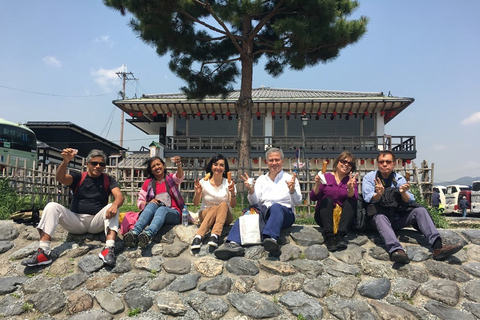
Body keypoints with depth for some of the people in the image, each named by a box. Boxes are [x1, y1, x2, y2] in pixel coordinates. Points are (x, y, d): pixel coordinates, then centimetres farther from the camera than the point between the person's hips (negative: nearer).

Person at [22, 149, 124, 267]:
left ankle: (109, 248, -45)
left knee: (112, 207, -27)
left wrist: (115, 205, -37)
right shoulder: (79, 177, 8)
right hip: (76, 221, 2)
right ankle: (43, 252, -30)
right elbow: (60, 178, -12)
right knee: (52, 206, -18)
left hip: (96, 223, -1)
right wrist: (65, 161, -32)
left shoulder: (108, 180, 5)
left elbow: (119, 196, -13)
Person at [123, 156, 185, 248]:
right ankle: (134, 232, -51)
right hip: (153, 213, 2)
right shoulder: (148, 183, 17)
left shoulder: (171, 178, 13)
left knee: (161, 209, -35)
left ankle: (148, 234, -63)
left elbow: (180, 177, -11)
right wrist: (149, 203, -10)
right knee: (152, 205, -31)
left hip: (173, 213, -2)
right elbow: (139, 202, 14)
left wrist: (179, 165, -33)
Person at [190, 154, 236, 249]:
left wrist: (232, 193, -29)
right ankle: (198, 237, -49)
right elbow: (195, 204, -1)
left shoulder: (228, 183, -2)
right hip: (205, 214, -1)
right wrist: (197, 193, -22)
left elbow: (233, 205, -10)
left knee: (224, 205, -32)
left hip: (224, 217, 1)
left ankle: (215, 236, -50)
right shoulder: (204, 182, -1)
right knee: (215, 208, -34)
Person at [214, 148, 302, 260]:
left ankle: (270, 238, -60)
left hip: (285, 213, -2)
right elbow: (255, 202, 13)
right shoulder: (261, 179, 22)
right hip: (264, 213, 2)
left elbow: (298, 202, 4)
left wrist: (292, 190, -18)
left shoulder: (290, 178, 16)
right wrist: (251, 191, -8)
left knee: (276, 207, -36)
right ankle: (234, 244, -49)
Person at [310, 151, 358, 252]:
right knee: (327, 200, -26)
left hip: (342, 217, 1)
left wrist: (350, 188, -32)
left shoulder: (351, 180, 7)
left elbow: (353, 199, -12)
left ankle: (340, 235, -37)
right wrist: (317, 184, -24)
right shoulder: (326, 177, 2)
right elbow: (313, 198, -7)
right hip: (323, 216, -1)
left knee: (351, 202, -22)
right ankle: (328, 236, -40)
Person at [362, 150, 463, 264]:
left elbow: (410, 202, 0)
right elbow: (368, 199, -13)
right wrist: (378, 194, -36)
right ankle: (396, 250, -56)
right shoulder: (369, 178, 3)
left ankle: (437, 246, -33)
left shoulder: (399, 179, 11)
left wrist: (403, 193, -23)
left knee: (420, 210, -17)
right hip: (378, 215, -3)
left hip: (397, 218, 4)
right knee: (380, 217, -36)